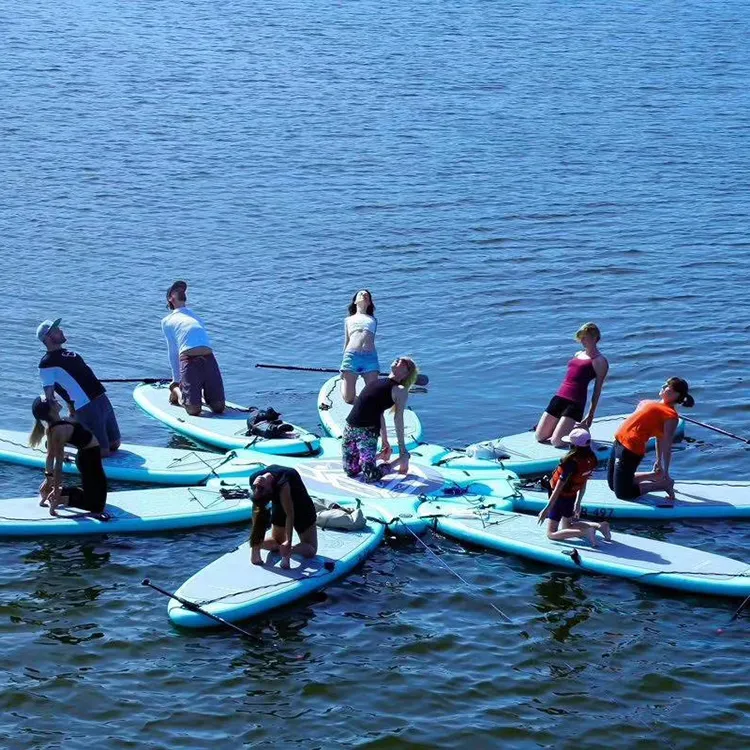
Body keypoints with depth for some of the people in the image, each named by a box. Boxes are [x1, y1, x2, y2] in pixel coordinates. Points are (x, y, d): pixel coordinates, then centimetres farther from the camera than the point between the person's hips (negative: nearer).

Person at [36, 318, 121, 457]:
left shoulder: (67, 353, 18)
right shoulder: (47, 363, -9)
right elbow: (49, 397, -10)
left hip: (103, 400, 9)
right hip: (87, 408, -9)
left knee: (114, 445, 14)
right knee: (102, 452, -8)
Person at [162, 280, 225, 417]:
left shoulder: (195, 316, 33)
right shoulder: (167, 321, 20)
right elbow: (173, 352, 16)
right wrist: (176, 380, 13)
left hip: (209, 359, 4)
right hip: (189, 360, -4)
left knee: (219, 407, -9)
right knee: (194, 410, -14)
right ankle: (176, 389, 14)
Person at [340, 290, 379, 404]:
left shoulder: (372, 319, 25)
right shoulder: (349, 319, 24)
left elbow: (371, 341, 20)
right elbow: (346, 342, 19)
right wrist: (343, 364, 11)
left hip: (370, 357, 1)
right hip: (351, 356, -1)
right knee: (349, 399, -6)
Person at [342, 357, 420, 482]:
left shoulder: (400, 390, -3)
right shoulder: (379, 382, 18)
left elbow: (398, 419, -5)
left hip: (368, 431, -7)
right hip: (349, 428, 7)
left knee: (371, 476, -13)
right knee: (351, 471, 11)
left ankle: (399, 461, 12)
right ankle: (380, 456, 33)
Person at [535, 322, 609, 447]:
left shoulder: (599, 361, -3)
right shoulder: (578, 354, 19)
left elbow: (597, 390, -4)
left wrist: (591, 414, -5)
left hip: (576, 401, -7)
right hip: (560, 396, 7)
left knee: (556, 441, -14)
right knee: (540, 437, 5)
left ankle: (582, 428, 13)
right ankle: (564, 425, 28)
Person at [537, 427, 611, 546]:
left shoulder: (571, 462, -28)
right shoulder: (591, 459, -6)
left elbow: (558, 488, -26)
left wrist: (547, 508, -22)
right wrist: (578, 503, 18)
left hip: (560, 498, -8)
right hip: (572, 497, 8)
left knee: (551, 534, 0)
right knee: (567, 526, 29)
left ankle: (584, 532, -16)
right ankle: (598, 525, 7)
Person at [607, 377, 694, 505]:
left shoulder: (670, 415, -16)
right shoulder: (658, 405, 11)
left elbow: (667, 447, -17)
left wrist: (665, 473, -16)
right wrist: (658, 461, 25)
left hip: (630, 450, -10)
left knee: (622, 493, -2)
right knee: (613, 484, 21)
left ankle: (663, 483, 6)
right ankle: (656, 476, 24)